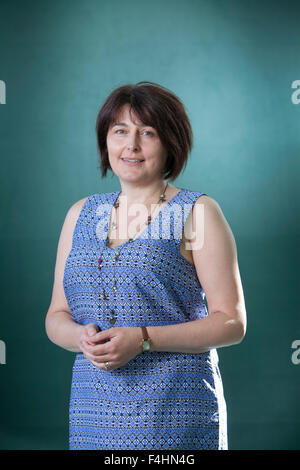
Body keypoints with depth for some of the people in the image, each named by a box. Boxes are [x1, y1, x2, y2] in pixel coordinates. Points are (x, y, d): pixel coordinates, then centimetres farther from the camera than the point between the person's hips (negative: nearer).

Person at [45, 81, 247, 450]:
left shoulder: (197, 212, -2)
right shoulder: (81, 214, 12)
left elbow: (231, 322, -6)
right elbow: (57, 316, 14)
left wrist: (143, 339, -17)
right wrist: (81, 337, -9)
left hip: (173, 411, -4)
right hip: (94, 410, 4)